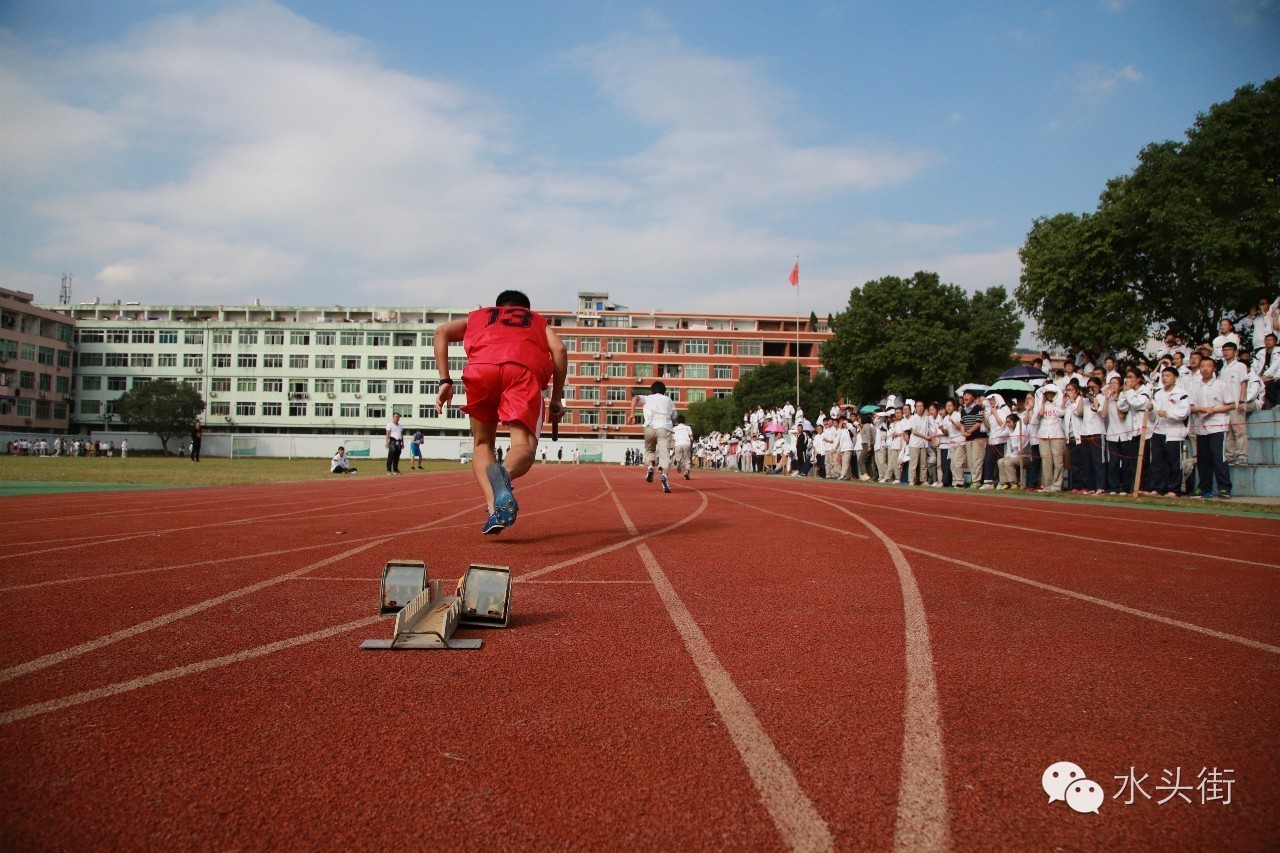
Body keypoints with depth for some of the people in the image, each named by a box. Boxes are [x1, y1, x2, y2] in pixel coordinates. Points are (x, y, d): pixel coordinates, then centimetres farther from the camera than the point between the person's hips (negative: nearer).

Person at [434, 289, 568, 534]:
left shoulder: (478, 316, 40)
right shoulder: (539, 321, 39)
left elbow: (442, 332, 20)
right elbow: (559, 349, 17)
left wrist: (445, 381, 14)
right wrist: (557, 399, 18)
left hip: (482, 367, 1)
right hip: (525, 368, -1)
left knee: (482, 443, 15)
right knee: (524, 445, -8)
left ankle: (493, 509, -9)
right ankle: (504, 474, -44)